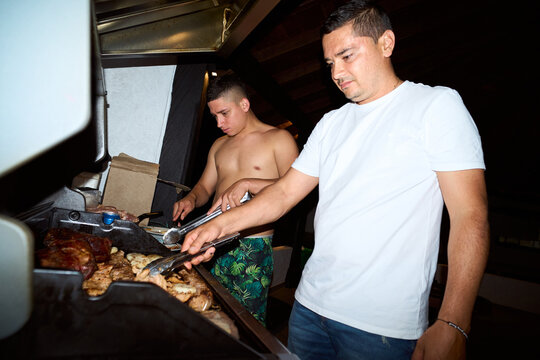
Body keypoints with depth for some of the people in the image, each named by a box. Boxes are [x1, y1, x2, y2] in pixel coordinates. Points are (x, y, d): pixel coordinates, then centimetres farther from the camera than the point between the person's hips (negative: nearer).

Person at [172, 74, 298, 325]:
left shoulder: (278, 139, -3)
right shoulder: (220, 145, 17)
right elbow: (205, 187, 21)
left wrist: (248, 184, -25)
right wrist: (191, 200, -1)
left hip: (253, 248, -5)